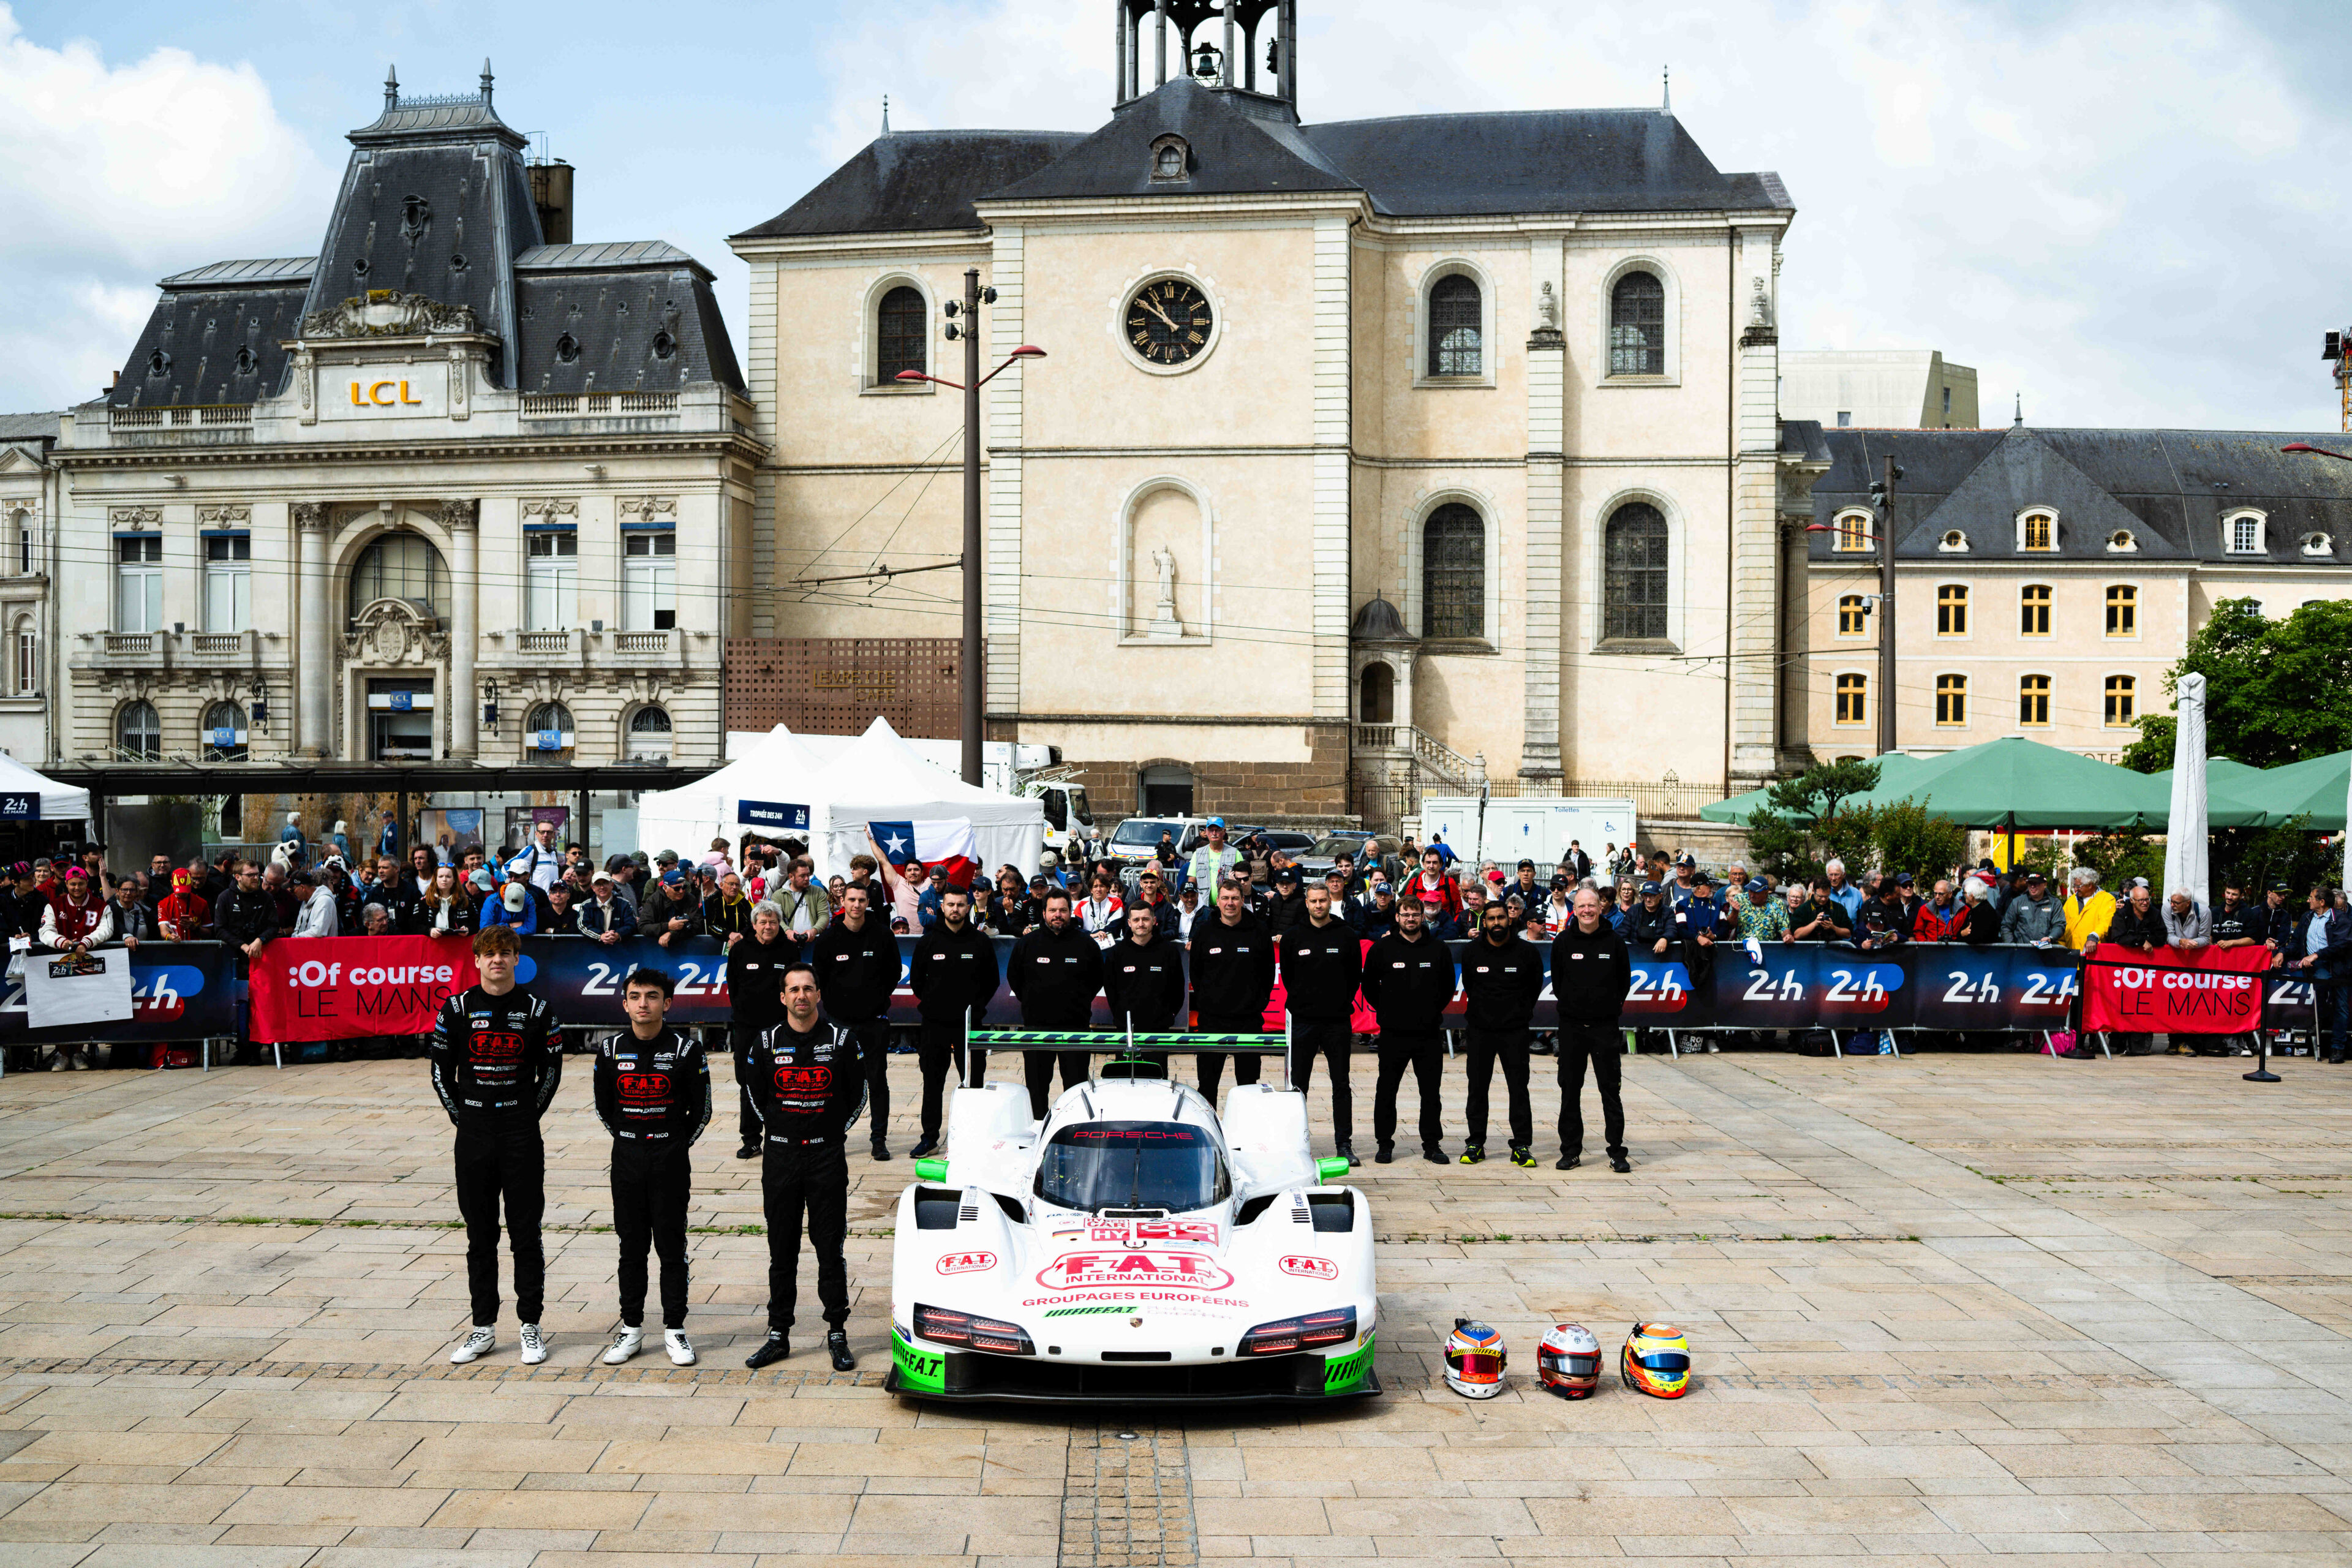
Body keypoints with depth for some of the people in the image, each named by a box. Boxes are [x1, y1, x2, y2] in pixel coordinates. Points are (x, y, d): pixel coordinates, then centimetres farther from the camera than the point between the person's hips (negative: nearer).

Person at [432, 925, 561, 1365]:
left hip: (523, 1136, -1)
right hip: (473, 1135, 1)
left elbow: (552, 1070, 7)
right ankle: (483, 1328, 16)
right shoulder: (457, 1009, 1)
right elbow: (440, 1068, 7)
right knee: (480, 1235, 8)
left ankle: (531, 1326, 11)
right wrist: (461, 1117, 1)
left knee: (526, 1234, 2)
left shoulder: (537, 1011, -1)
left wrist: (530, 1114, 1)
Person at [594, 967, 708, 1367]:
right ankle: (631, 1328, 18)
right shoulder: (611, 1049, 0)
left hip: (671, 1162, -2)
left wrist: (676, 1145, 7)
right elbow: (603, 1105, 12)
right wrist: (627, 1141, 11)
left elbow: (701, 1109, 2)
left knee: (672, 1247, 3)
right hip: (626, 1161, 2)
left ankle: (675, 1329, 12)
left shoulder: (686, 1050, -7)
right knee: (632, 1247, 9)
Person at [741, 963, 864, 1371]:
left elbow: (857, 1093, 9)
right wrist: (779, 1130, 11)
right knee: (781, 1253, 7)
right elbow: (757, 1096, 14)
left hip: (827, 1157, -1)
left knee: (830, 1250, 2)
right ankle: (778, 1335, 15)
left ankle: (837, 1334, 10)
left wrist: (835, 1131, 8)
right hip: (780, 1157, 1)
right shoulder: (766, 1043, 3)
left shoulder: (842, 1041, 0)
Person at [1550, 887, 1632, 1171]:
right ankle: (1571, 1150, 13)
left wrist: (1613, 1005, 6)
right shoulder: (1563, 942, 2)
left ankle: (1617, 1151, 5)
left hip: (1605, 1027, -1)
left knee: (1610, 1090, 0)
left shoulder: (1614, 941, 0)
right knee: (1570, 1090, 5)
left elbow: (1625, 979, 9)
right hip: (1571, 1026, 1)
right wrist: (1568, 1004, 6)